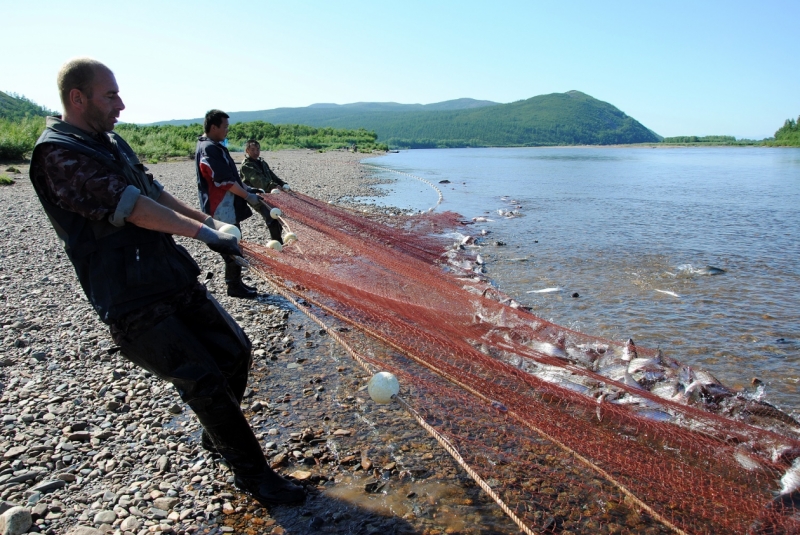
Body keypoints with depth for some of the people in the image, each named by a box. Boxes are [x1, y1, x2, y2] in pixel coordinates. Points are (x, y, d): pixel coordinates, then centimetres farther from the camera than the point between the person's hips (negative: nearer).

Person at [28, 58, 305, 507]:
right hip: (132, 301, -8)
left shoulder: (112, 143, 15)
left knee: (235, 352, 9)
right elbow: (131, 206, -20)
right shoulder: (56, 154, -13)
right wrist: (202, 232, -16)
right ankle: (252, 473, 11)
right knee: (203, 380, -8)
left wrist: (208, 220, 8)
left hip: (176, 279, 8)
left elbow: (154, 191, 17)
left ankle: (217, 437, 34)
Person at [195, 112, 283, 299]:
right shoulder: (209, 149, -18)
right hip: (222, 210, -10)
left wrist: (247, 189, 15)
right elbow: (225, 181, -22)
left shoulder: (214, 147, 14)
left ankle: (235, 282, 25)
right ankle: (235, 286, 8)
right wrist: (248, 195, -14)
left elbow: (230, 175, 21)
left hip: (227, 206, 10)